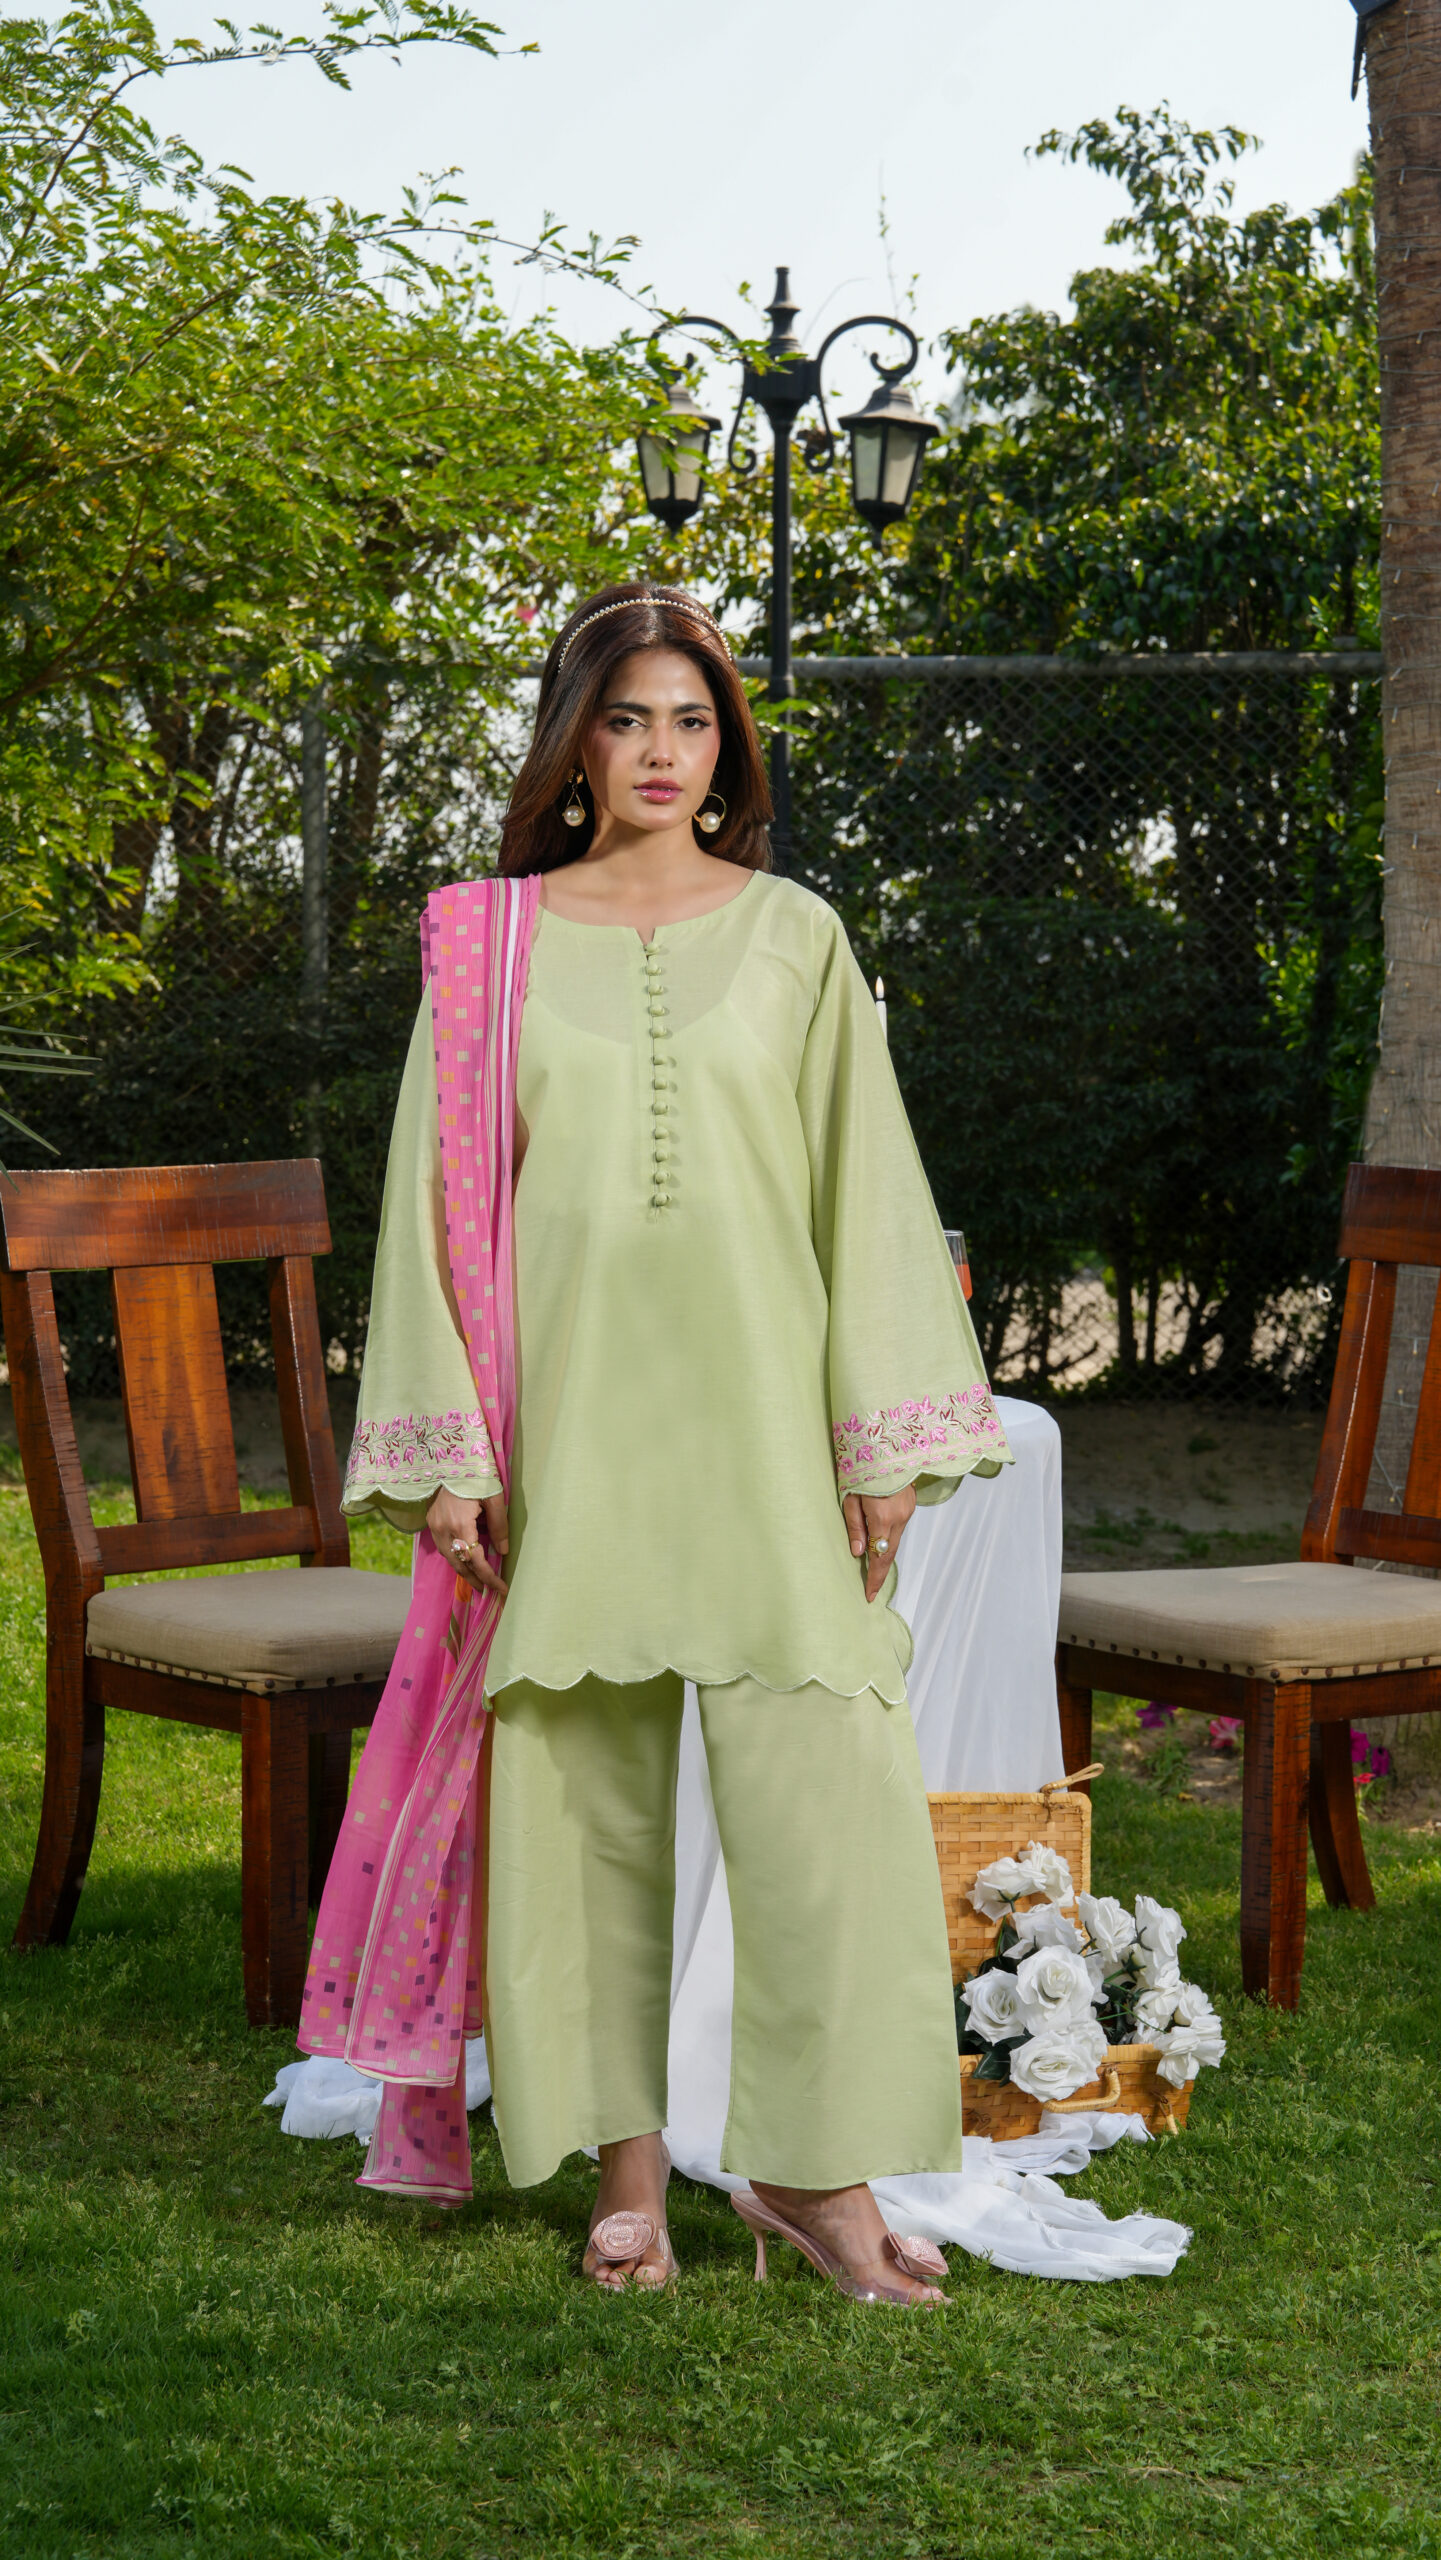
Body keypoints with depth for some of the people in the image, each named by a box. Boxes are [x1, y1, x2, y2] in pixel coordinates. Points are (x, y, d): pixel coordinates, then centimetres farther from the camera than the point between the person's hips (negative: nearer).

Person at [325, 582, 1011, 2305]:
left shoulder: (791, 935, 8)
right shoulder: (495, 943, 7)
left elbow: (864, 1181, 6)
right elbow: (439, 1192, 6)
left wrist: (884, 1439, -1)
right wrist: (448, 1453, -1)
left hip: (758, 1402, 0)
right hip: (571, 1404, 0)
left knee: (818, 1774, -8)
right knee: (588, 1781, 2)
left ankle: (814, 2164, 2)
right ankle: (629, 2163, 12)